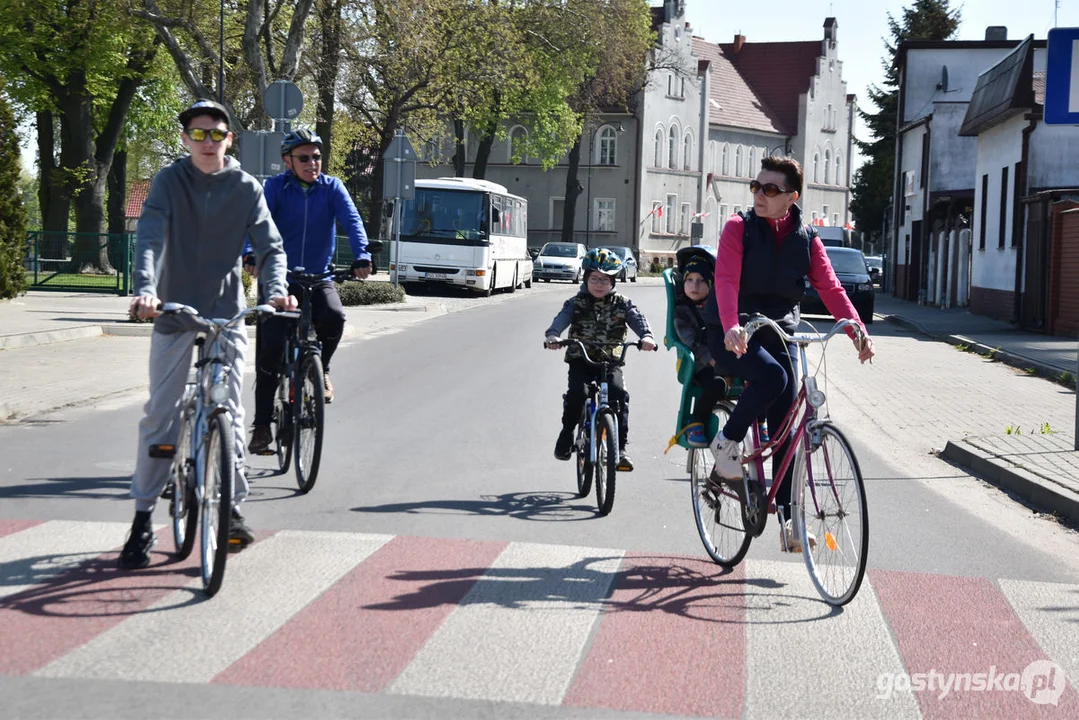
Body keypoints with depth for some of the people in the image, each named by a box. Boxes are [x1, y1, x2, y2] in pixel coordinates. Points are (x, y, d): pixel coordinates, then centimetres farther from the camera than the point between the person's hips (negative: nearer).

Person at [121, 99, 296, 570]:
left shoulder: (246, 188, -1)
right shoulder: (170, 181, -5)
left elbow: (269, 245, -6)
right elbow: (149, 236, -17)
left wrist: (275, 289, -26)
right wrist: (145, 289, -35)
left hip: (226, 313, 1)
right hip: (174, 311, -1)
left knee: (229, 414, -1)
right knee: (160, 416, -2)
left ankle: (232, 508, 12)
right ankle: (143, 518, 5)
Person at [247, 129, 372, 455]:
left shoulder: (332, 187, 0)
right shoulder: (276, 187, -4)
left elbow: (352, 220, -13)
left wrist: (361, 257, -32)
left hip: (319, 278, 1)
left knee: (334, 316, -30)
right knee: (271, 348, -12)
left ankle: (320, 367, 2)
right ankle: (262, 425, 0)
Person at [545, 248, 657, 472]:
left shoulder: (622, 304, 4)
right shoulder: (577, 303, 2)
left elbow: (637, 319, -12)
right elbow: (562, 318, -15)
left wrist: (646, 336, -35)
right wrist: (553, 336, -38)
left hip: (610, 360, 0)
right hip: (581, 359, 0)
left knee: (619, 393, -22)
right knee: (576, 392, -25)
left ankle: (620, 448, -14)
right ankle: (566, 433, -1)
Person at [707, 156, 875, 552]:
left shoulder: (807, 239, 4)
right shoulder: (739, 228, -6)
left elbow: (830, 289, -5)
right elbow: (726, 280, -20)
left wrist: (858, 331, -21)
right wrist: (731, 326, -38)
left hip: (781, 336, 4)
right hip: (735, 336, -4)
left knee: (786, 429, -1)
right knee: (772, 376, -34)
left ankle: (787, 521, 5)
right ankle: (727, 441, -11)